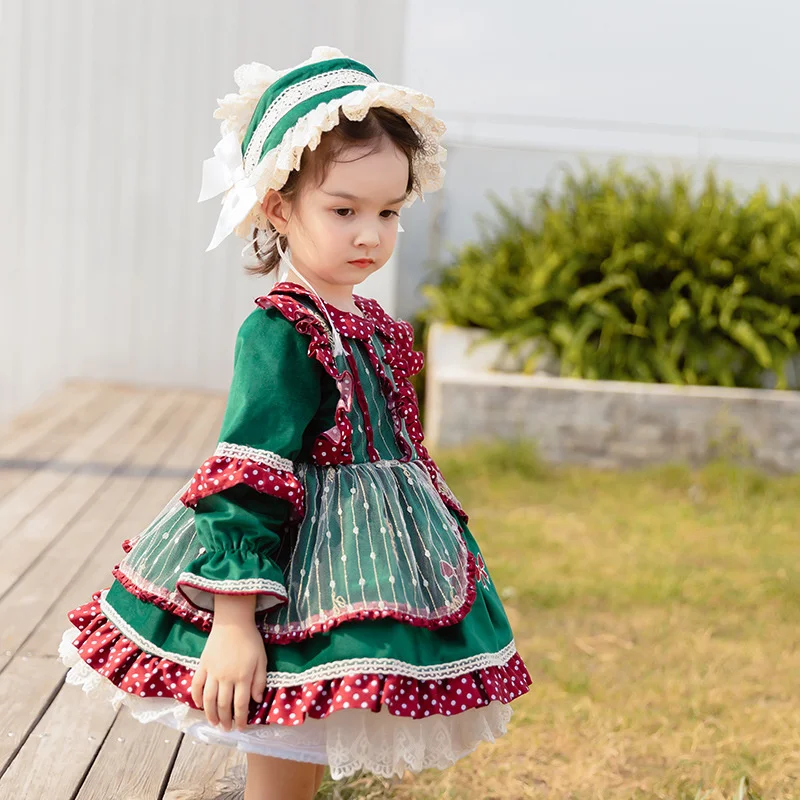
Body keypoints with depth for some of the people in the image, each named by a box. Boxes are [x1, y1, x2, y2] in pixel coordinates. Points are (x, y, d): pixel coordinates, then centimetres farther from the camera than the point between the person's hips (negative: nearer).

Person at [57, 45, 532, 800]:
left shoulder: (371, 325, 8)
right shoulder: (279, 333, -19)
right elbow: (247, 482, -23)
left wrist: (446, 534, 26)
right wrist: (233, 620, -26)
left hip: (375, 567, 8)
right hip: (303, 578, -8)